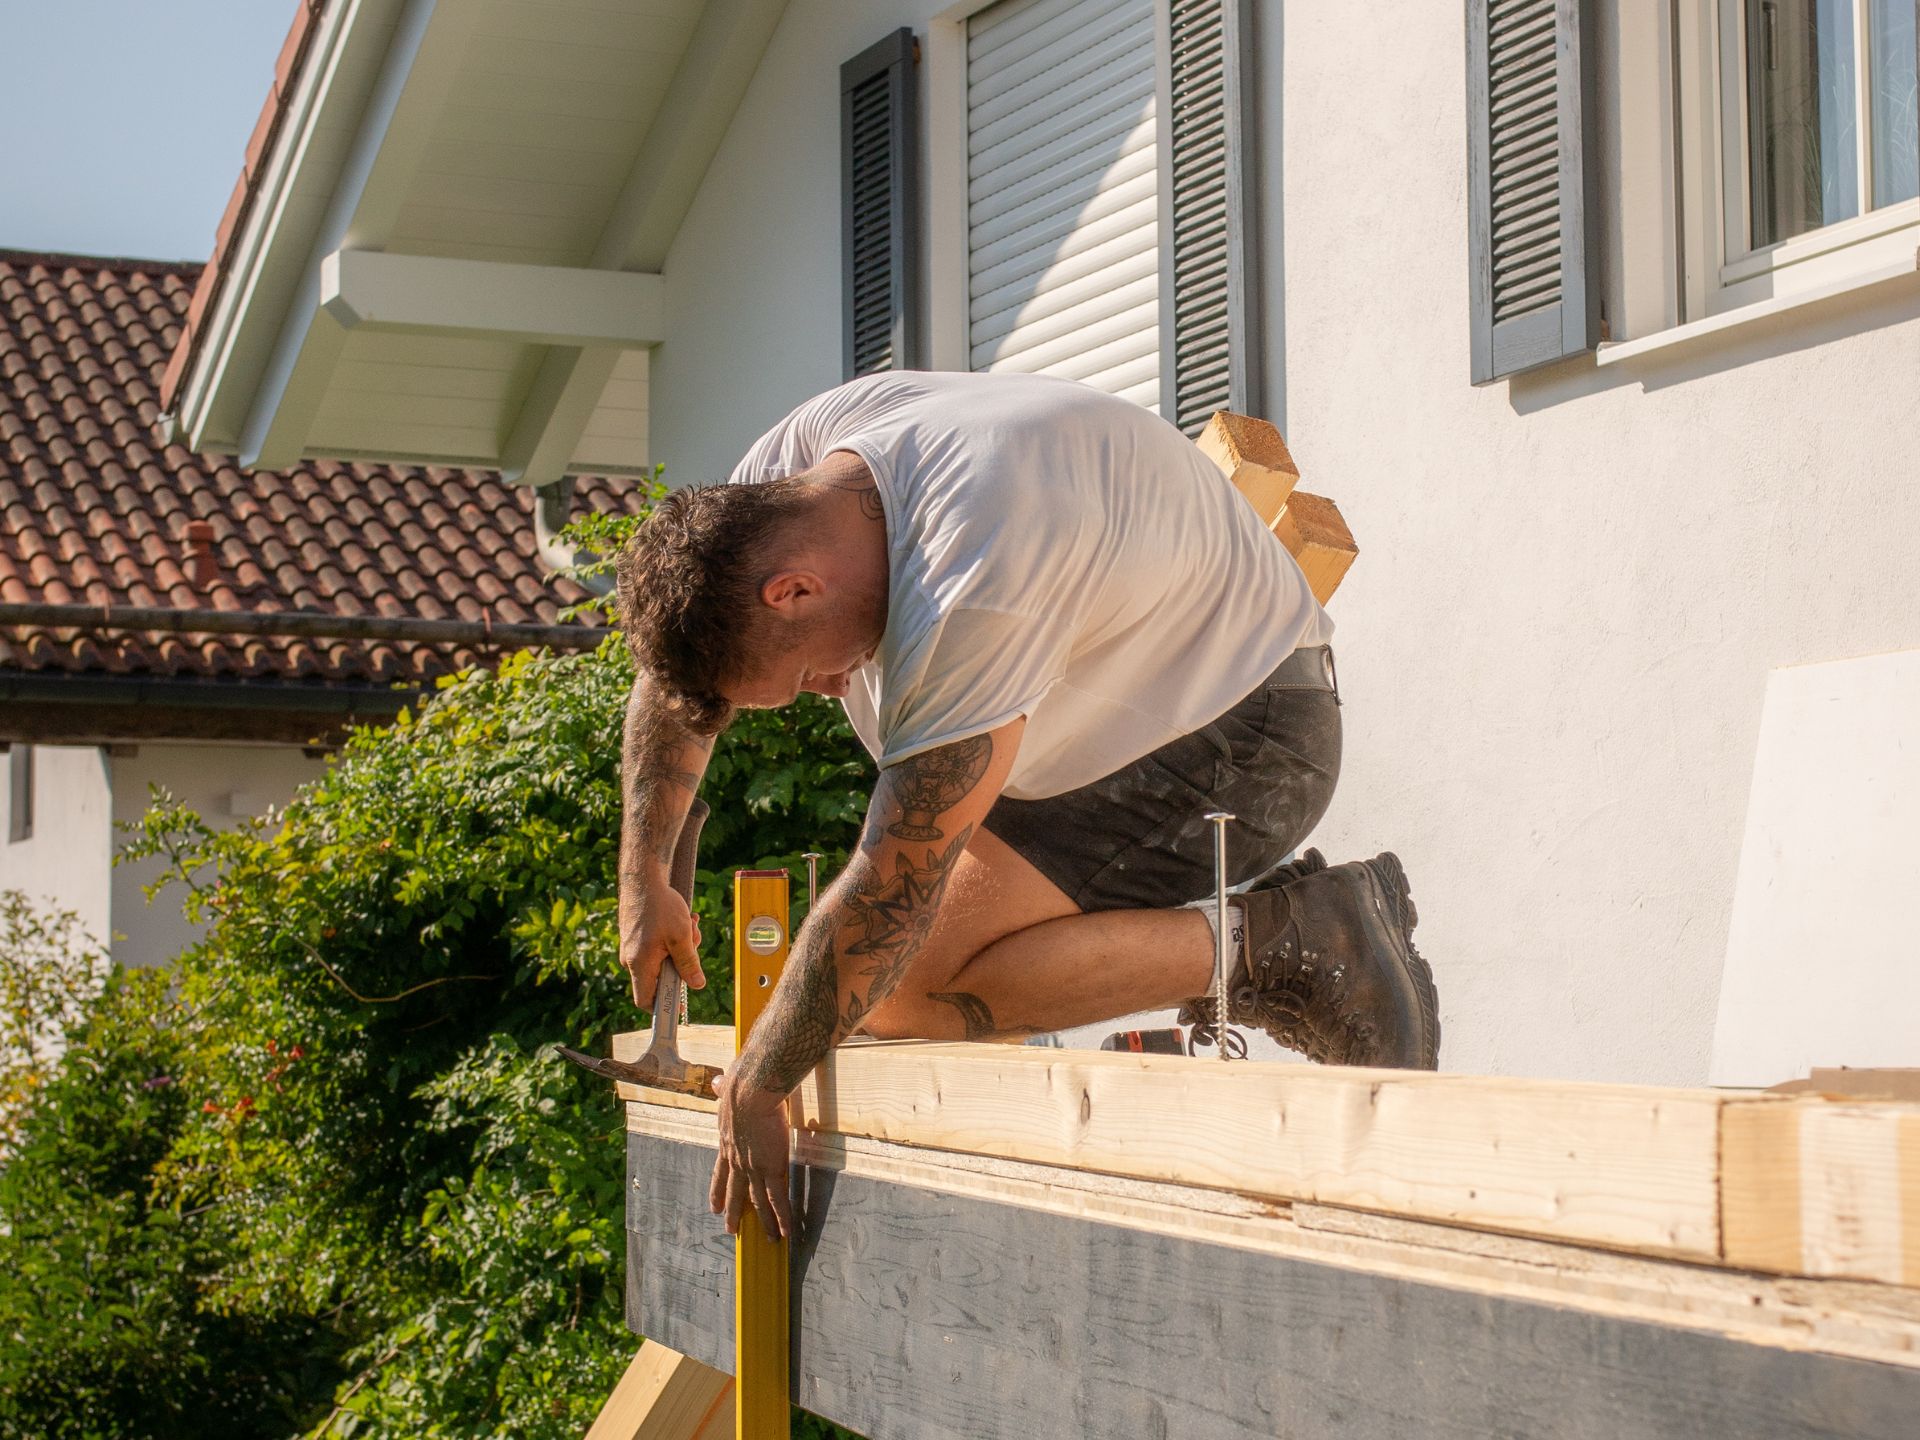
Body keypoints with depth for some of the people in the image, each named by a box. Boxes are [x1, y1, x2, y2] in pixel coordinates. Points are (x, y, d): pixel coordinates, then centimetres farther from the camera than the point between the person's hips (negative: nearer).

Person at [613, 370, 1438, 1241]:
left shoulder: (970, 595, -35)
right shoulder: (784, 468, -8)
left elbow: (890, 897, -30)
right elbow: (673, 678, 12)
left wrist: (755, 1089, -19)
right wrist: (643, 874, 10)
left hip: (1242, 730, -9)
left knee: (905, 988, -21)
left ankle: (1272, 947, -15)